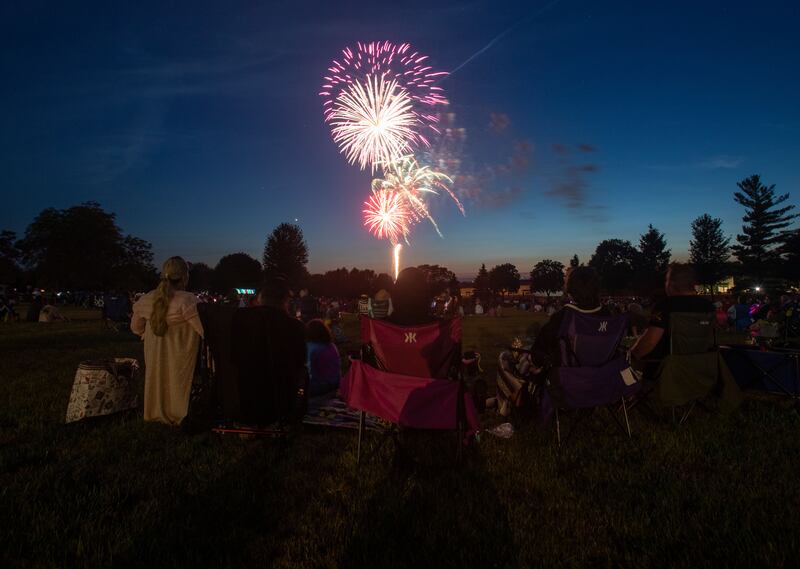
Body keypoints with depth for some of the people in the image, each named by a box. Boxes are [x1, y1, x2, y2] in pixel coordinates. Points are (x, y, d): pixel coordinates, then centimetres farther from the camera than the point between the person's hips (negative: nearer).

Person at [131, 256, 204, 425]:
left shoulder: (147, 299, -3)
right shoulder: (187, 300, -23)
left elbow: (136, 327, 11)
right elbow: (204, 331, -23)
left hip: (155, 360, 6)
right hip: (180, 359, -6)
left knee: (160, 383, 23)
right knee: (179, 387, 9)